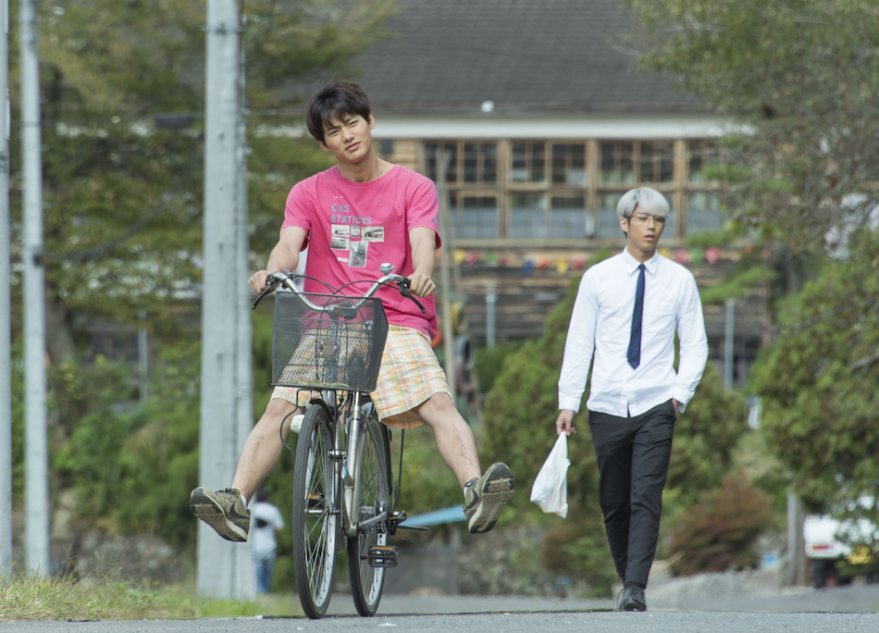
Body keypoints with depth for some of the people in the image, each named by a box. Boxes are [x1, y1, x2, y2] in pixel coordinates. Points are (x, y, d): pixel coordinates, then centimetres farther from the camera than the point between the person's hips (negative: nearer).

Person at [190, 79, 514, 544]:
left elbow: (423, 241, -8)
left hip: (398, 324, -2)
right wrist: (272, 272, -28)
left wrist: (421, 274, -33)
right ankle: (236, 502, -29)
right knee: (279, 409, -20)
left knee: (439, 405, -26)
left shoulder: (413, 188, 9)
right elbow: (290, 244, -3)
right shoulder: (309, 193, 14)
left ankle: (476, 492, -42)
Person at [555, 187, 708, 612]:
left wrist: (680, 393, -5)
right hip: (608, 406, 1)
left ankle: (635, 590, -18)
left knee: (646, 499, -13)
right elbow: (578, 343, 6)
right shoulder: (597, 278, 5)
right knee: (614, 503, 5)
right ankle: (627, 581, 17)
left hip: (656, 408, -1)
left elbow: (694, 345, 9)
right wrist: (568, 402, -1)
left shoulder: (679, 280, 6)